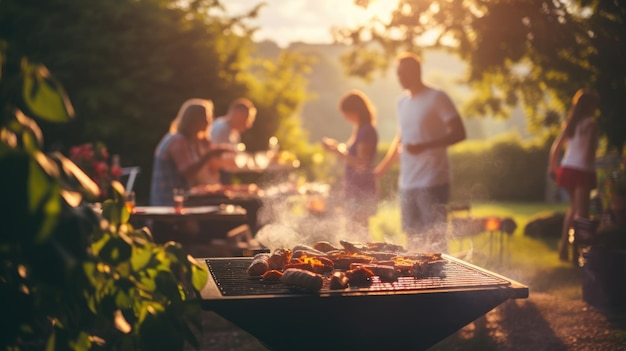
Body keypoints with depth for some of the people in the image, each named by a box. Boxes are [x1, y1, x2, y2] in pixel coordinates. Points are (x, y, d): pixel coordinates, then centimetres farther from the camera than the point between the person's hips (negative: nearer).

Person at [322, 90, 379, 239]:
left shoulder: (367, 131, -15)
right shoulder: (359, 129, 14)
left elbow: (361, 163, -21)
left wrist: (337, 150, -15)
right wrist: (337, 147, 7)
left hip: (362, 189, -10)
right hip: (354, 188, 10)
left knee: (358, 231, -10)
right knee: (353, 230, 14)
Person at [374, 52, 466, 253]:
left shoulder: (437, 98, -6)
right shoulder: (402, 102, 15)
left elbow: (459, 133, -12)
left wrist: (424, 146, -23)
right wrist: (381, 168, 21)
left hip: (433, 183, -7)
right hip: (407, 183, 7)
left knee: (435, 239, -6)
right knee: (413, 238, 9)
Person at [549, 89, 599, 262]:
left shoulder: (569, 123, 10)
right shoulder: (591, 124, -9)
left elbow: (555, 148, 11)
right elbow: (590, 150, -18)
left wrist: (553, 168, 17)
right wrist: (590, 165, -8)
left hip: (567, 169, 7)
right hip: (583, 171, -7)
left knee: (573, 208, 21)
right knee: (581, 212, -4)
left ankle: (564, 246, 20)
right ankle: (576, 249, -8)